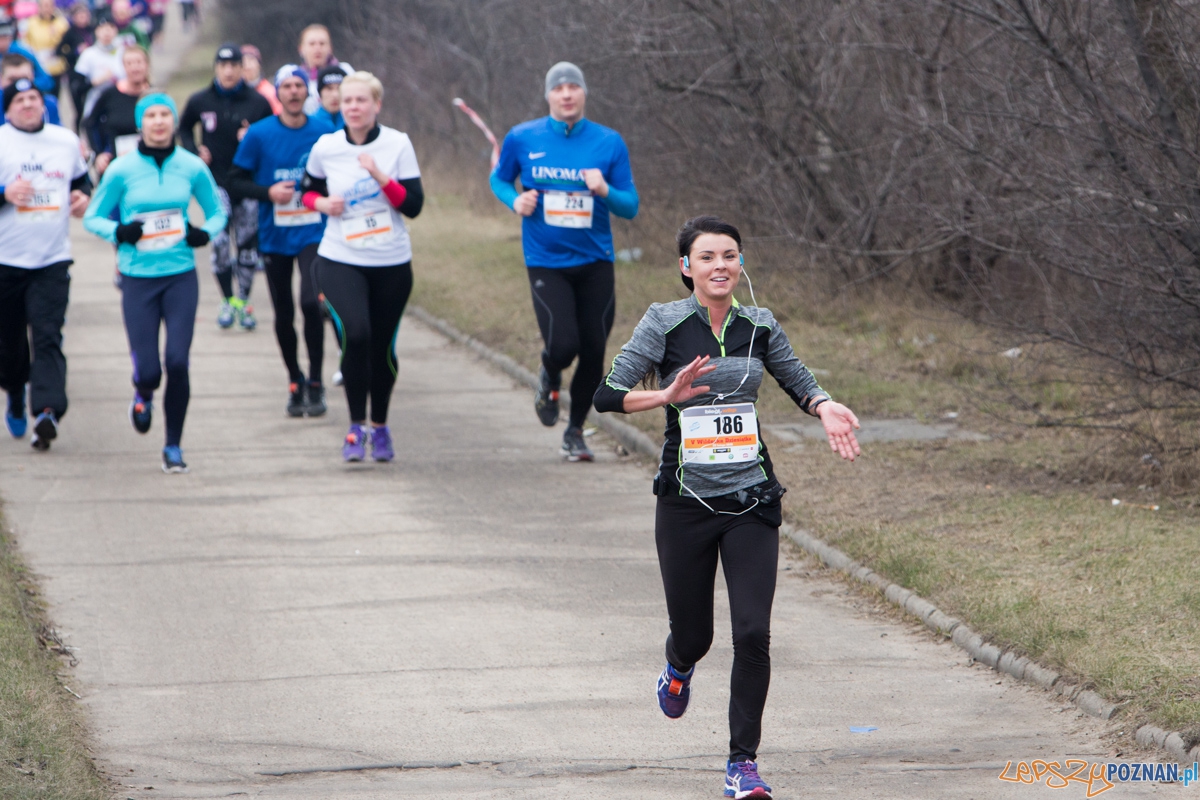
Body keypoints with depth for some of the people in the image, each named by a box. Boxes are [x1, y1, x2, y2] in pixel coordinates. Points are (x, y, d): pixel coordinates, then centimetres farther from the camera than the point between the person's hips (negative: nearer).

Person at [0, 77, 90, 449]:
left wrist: (83, 195, 4)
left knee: (48, 338, -13)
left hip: (53, 260, 1)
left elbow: (81, 177, 26)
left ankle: (48, 411, -24)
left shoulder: (66, 141, 10)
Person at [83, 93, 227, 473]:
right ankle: (143, 395, 34)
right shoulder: (122, 170, -4)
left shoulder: (192, 167, 0)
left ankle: (173, 447, 6)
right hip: (139, 280, -1)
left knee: (178, 362, -10)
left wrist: (206, 233, -7)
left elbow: (217, 211, 14)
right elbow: (92, 217, 5)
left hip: (181, 276, 1)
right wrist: (118, 231, -15)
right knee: (149, 369, -5)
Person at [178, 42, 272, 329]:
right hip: (216, 181, -1)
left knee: (247, 243, 4)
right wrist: (195, 150, -1)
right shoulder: (200, 101, 1)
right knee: (220, 240, -13)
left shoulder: (258, 102, -2)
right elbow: (184, 130, 17)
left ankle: (243, 300, 19)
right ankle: (228, 300, 1)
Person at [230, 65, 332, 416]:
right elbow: (237, 179, 1)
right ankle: (295, 382, 26)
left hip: (313, 233, -1)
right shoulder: (259, 134, -3)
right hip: (274, 237, 1)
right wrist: (269, 192, -14)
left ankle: (315, 383, -7)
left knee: (311, 302, -20)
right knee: (283, 314, 8)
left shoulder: (325, 132, 0)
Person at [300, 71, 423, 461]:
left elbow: (413, 205, -9)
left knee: (382, 347, 8)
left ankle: (379, 425, 30)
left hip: (391, 264, 1)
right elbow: (309, 190, 16)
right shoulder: (326, 147, -1)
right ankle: (356, 426, -10)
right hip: (340, 261, -1)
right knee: (354, 334, -22)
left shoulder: (397, 144, -5)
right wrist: (322, 203, -6)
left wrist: (378, 174, -20)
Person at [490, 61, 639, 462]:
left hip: (595, 262, 2)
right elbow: (499, 179, 15)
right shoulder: (522, 139, -2)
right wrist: (515, 200, -7)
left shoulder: (609, 142, -2)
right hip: (546, 262, -2)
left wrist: (605, 190, -21)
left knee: (593, 353, 3)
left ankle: (575, 431, 26)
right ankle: (550, 379, 21)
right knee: (563, 346, -17)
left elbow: (630, 208, 0)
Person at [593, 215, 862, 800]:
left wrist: (826, 407, -1)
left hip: (751, 500, 2)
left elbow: (797, 379, 20)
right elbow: (608, 394, -11)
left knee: (753, 633, -10)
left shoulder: (759, 327, 3)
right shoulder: (665, 323, -6)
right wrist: (668, 395, -27)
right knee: (693, 633, 10)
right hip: (686, 503, -1)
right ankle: (679, 668, 49)